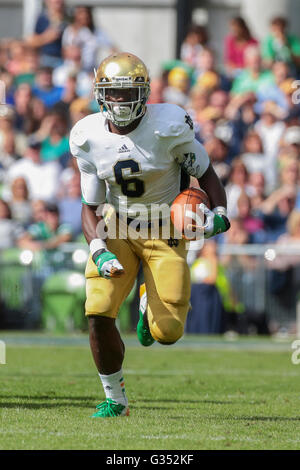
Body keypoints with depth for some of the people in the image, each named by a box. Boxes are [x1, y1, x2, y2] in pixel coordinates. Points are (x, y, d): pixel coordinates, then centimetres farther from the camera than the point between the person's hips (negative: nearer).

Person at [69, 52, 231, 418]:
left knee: (167, 333, -10)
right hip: (118, 228, 2)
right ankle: (114, 400, 4)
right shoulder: (89, 137, -7)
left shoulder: (168, 126, -17)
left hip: (165, 232, -2)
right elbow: (90, 206, 0)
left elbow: (205, 173, -3)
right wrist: (98, 250, -17)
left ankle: (150, 302, 30)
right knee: (98, 315, -18)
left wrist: (219, 212, -21)